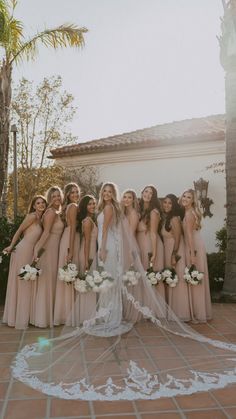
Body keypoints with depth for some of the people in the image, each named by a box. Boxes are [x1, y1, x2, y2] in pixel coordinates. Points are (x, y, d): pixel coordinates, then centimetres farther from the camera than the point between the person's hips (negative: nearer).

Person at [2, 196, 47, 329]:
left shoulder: (40, 219, 15)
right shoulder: (32, 216, -9)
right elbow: (19, 231, -7)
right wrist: (11, 246, -6)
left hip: (31, 253, 8)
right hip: (23, 251, -8)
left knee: (28, 284, 12)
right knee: (22, 284, -1)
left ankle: (24, 316, 22)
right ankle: (19, 318, 8)